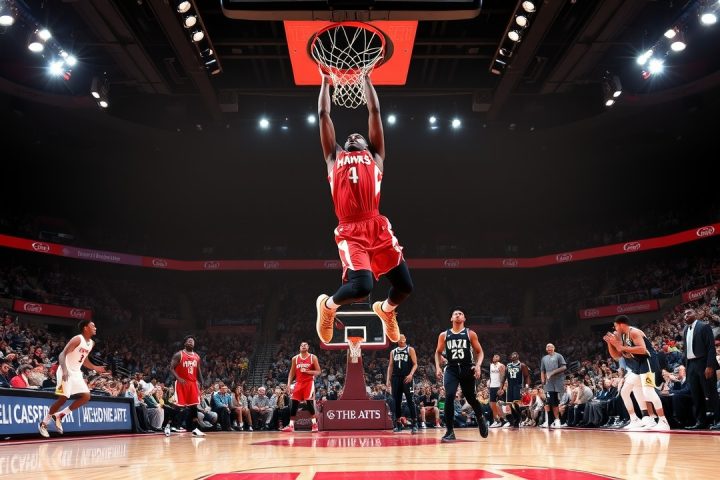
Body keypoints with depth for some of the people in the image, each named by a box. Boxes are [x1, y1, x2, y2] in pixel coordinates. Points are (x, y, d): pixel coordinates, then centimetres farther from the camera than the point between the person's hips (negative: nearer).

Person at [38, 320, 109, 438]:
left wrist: (95, 368, 14)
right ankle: (44, 423, 7)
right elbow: (62, 354, -21)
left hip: (76, 373, 8)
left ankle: (59, 415, 10)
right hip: (66, 372, -8)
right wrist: (64, 370, -33)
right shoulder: (77, 339, -17)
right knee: (63, 398, -10)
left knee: (86, 397, 0)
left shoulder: (91, 343, 9)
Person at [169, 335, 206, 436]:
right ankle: (168, 424, 9)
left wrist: (201, 383, 10)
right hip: (182, 383, -5)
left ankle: (193, 428, 8)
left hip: (193, 383, 5)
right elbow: (171, 368, -9)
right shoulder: (179, 354, -5)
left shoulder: (197, 356, 11)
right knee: (179, 405, -6)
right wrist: (178, 378, -22)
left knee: (194, 406, 2)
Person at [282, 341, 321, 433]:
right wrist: (289, 384, 2)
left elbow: (318, 372, -3)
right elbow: (292, 372, 12)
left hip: (309, 383, -4)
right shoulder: (295, 358, 8)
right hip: (298, 383, 4)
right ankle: (291, 425, 4)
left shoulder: (313, 357, -1)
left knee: (309, 403, -13)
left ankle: (314, 424, -3)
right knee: (293, 404, -2)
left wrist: (307, 371, -18)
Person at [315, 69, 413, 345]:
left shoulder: (375, 155, 22)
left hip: (377, 227, 2)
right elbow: (323, 115, 26)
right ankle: (328, 305, 13)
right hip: (350, 231, -2)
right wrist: (326, 80, 34)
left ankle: (386, 309, 36)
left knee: (405, 286, 0)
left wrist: (366, 77, 29)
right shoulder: (334, 157, 23)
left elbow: (374, 111, 24)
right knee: (361, 286, -21)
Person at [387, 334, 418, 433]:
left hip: (406, 378, -4)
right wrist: (388, 379, 8)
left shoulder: (410, 349, 3)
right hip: (396, 378, 4)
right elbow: (390, 366, 16)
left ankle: (414, 424, -5)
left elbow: (415, 364, -3)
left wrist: (411, 374, -19)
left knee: (410, 401, -8)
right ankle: (398, 424, 13)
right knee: (396, 401, 5)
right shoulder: (393, 352, 15)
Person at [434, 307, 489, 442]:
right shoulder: (444, 335, 7)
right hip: (451, 369, 1)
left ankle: (481, 419, 42)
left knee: (471, 398, 10)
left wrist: (478, 365, -12)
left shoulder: (470, 334, 2)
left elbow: (479, 351, 5)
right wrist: (438, 367, 2)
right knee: (449, 397, -17)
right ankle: (450, 431, -10)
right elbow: (438, 352, 16)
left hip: (467, 369, 0)